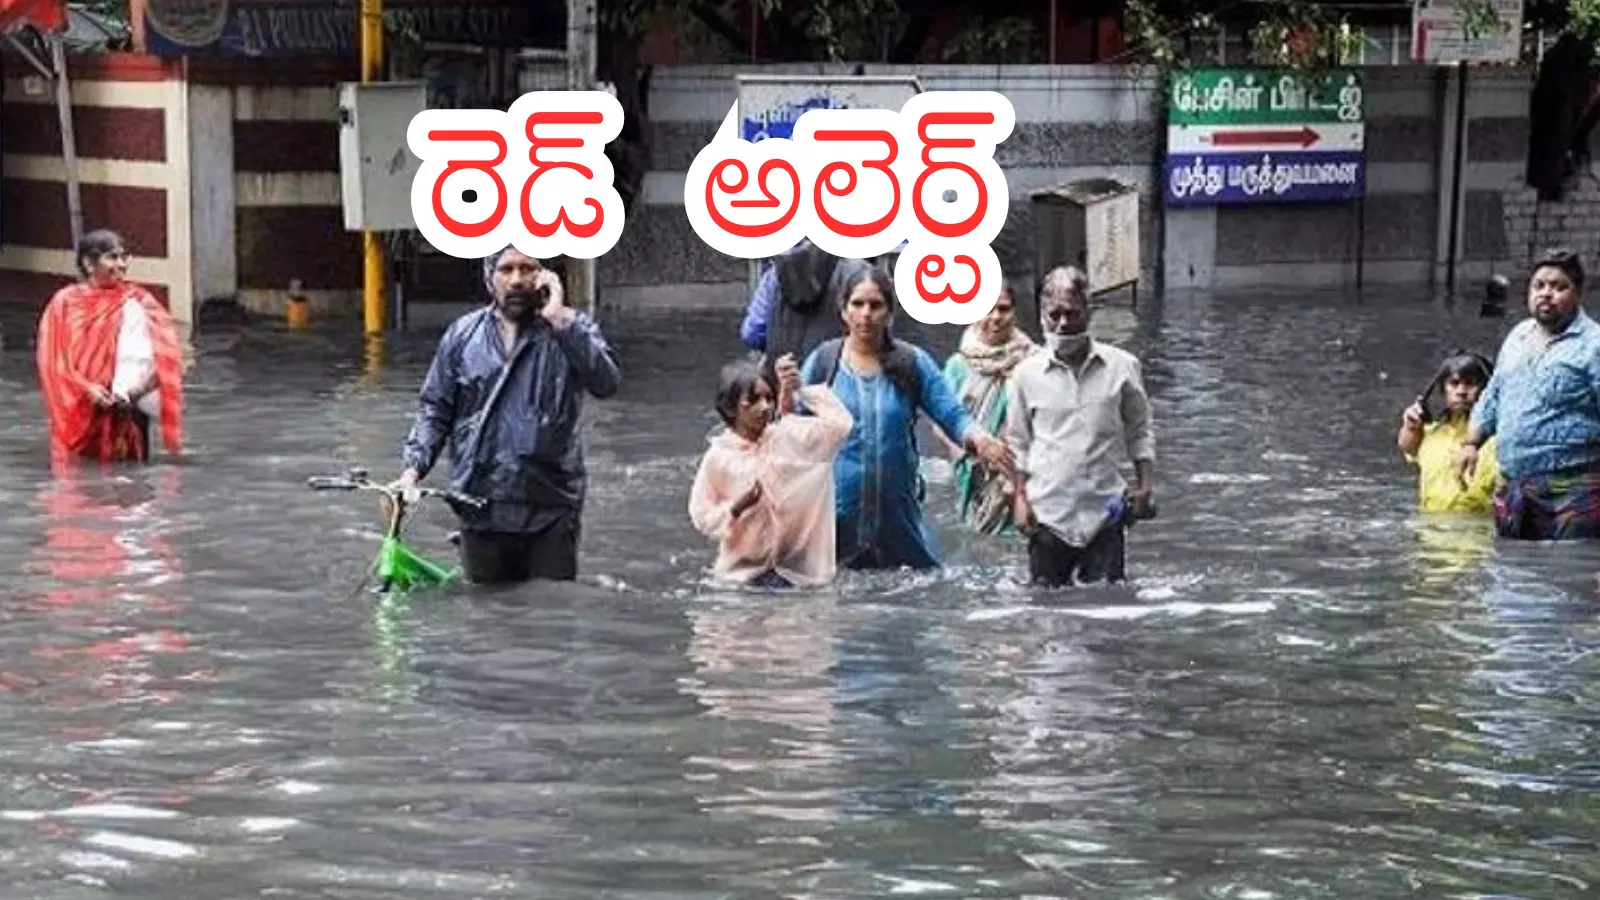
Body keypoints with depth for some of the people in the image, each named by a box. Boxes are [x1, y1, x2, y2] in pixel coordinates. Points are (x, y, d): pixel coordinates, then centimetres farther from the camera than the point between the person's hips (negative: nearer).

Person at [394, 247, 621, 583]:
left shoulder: (571, 329, 1)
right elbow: (435, 409, 10)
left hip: (551, 510, -2)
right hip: (481, 512, 2)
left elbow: (607, 382, -17)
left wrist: (558, 319, -18)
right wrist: (412, 469, -4)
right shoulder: (463, 334, 7)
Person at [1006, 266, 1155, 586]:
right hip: (1048, 513, 0)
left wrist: (1145, 485, -1)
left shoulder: (1122, 366, 1)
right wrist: (1020, 498, 2)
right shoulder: (1027, 373, 2)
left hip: (1105, 512, 0)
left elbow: (1139, 433, 10)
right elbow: (1018, 444, 9)